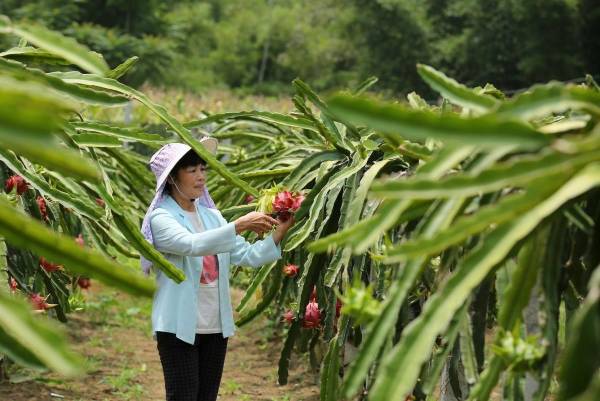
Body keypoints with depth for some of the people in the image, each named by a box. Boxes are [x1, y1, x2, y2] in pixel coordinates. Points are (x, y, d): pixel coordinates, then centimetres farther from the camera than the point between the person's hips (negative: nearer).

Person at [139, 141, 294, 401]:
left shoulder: (211, 215, 11)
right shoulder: (161, 218, -8)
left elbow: (247, 256, 5)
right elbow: (193, 244, -27)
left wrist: (279, 231, -8)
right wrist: (240, 225, -32)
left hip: (216, 326, 6)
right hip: (179, 327, -6)